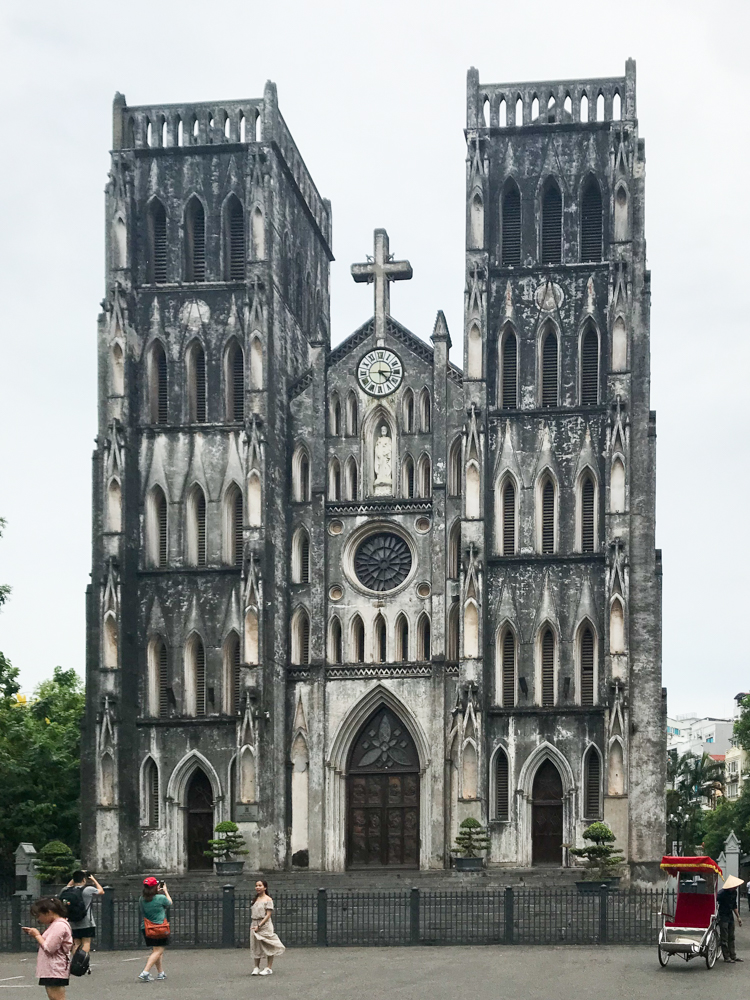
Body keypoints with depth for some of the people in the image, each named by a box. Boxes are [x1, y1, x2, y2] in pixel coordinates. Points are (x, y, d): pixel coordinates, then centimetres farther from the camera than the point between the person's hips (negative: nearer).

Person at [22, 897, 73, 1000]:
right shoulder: (55, 924, 17)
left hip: (55, 972, -11)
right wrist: (35, 934, 7)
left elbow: (49, 948, -22)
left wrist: (37, 935, -9)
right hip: (51, 972, 11)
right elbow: (50, 944, 17)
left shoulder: (59, 925, -17)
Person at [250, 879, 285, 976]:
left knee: (268, 946, -1)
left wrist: (259, 925, -18)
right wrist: (253, 925, 6)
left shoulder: (268, 900, -7)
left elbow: (268, 915, -12)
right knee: (255, 946, 7)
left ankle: (269, 968, 5)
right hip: (254, 925, 6)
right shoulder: (256, 899, 13)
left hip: (264, 925, -6)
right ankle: (256, 967, 15)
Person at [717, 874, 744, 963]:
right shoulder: (722, 893, -20)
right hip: (723, 917, -7)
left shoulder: (734, 892, 3)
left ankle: (733, 956, 18)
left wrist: (738, 917, 18)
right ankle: (726, 957, 3)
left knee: (731, 937, 12)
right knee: (724, 938, -2)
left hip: (730, 916, 7)